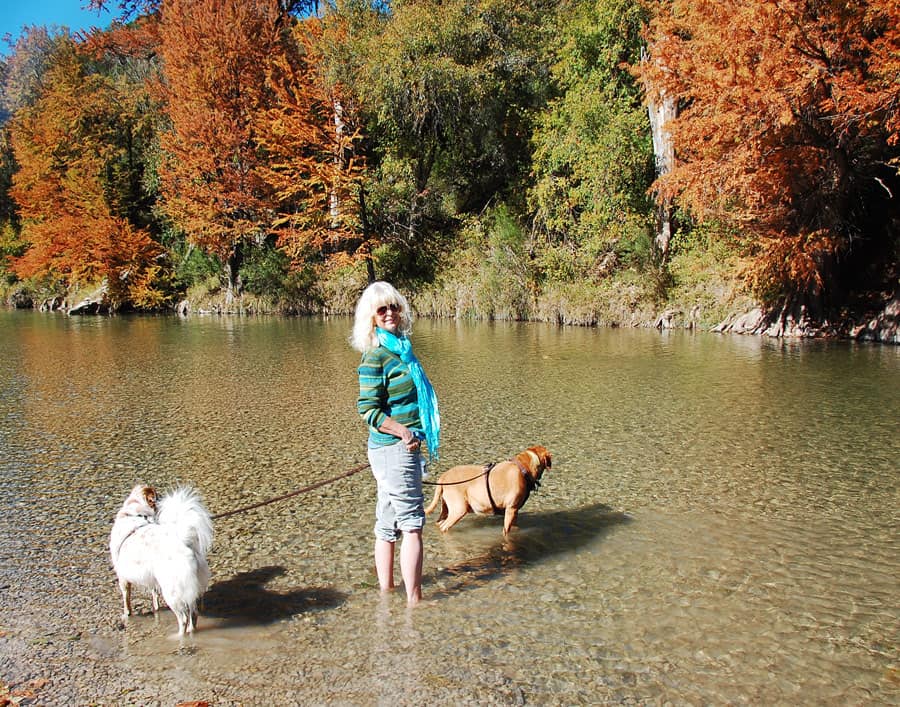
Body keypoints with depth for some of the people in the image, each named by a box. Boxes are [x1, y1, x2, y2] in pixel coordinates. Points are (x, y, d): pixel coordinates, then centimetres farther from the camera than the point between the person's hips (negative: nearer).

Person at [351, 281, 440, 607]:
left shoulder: (401, 348, 12)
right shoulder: (375, 357, -14)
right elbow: (368, 409, -18)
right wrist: (405, 433, -15)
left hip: (403, 449, 9)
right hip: (393, 450, -9)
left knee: (388, 526, 15)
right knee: (412, 525, -3)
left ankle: (385, 592, 25)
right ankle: (414, 599, 5)